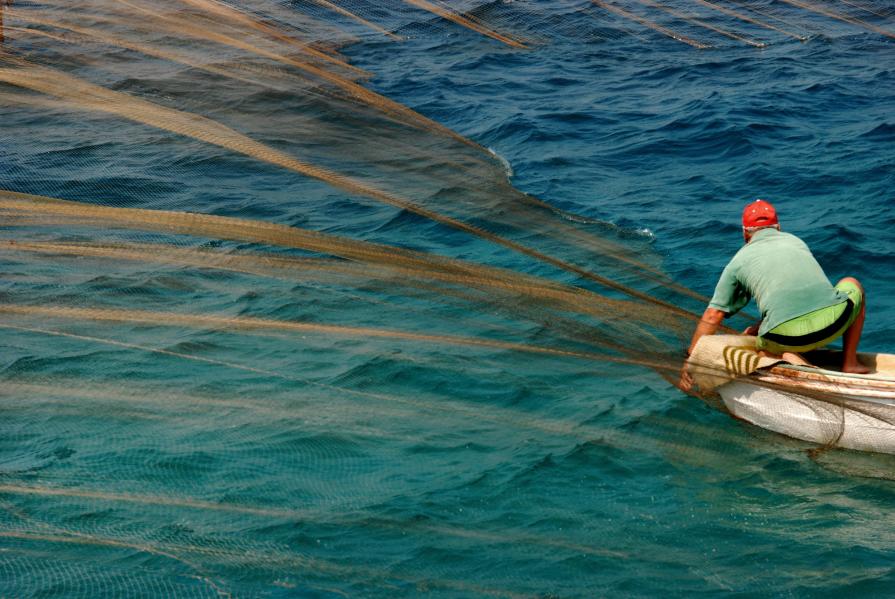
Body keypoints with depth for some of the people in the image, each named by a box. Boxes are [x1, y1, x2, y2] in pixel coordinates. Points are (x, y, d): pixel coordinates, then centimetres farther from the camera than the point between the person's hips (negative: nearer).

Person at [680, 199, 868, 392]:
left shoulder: (738, 261, 17)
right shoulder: (797, 242, 26)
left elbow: (712, 316, 15)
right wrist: (758, 328, 41)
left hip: (787, 336, -2)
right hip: (834, 321, 2)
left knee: (762, 345, 33)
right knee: (852, 284, 35)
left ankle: (788, 357, -2)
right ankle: (850, 362, 23)